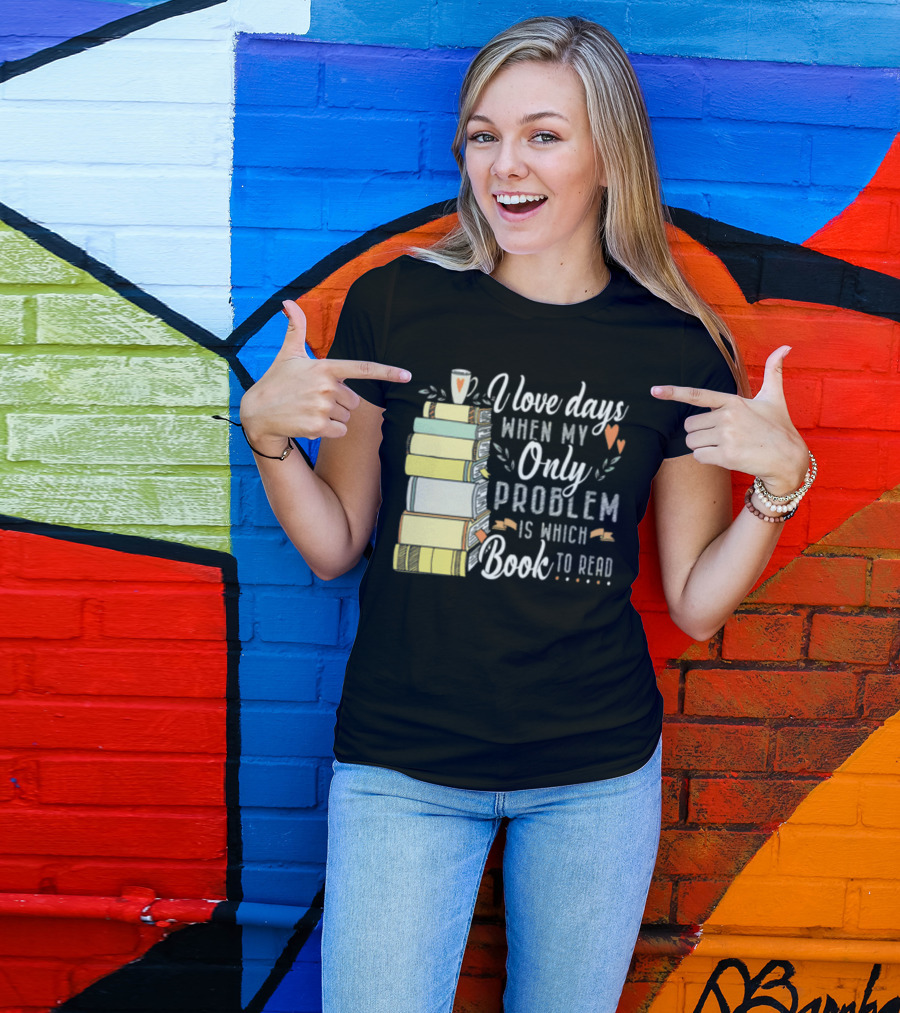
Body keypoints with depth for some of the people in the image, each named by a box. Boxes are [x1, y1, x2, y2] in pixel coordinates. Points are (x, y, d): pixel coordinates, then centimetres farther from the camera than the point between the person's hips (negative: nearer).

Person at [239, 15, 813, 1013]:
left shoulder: (677, 350, -4)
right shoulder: (395, 304, -6)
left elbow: (697, 603, 1)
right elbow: (334, 547, 1)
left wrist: (779, 480, -13)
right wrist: (266, 430, -14)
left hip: (598, 770, 1)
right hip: (403, 763, -1)